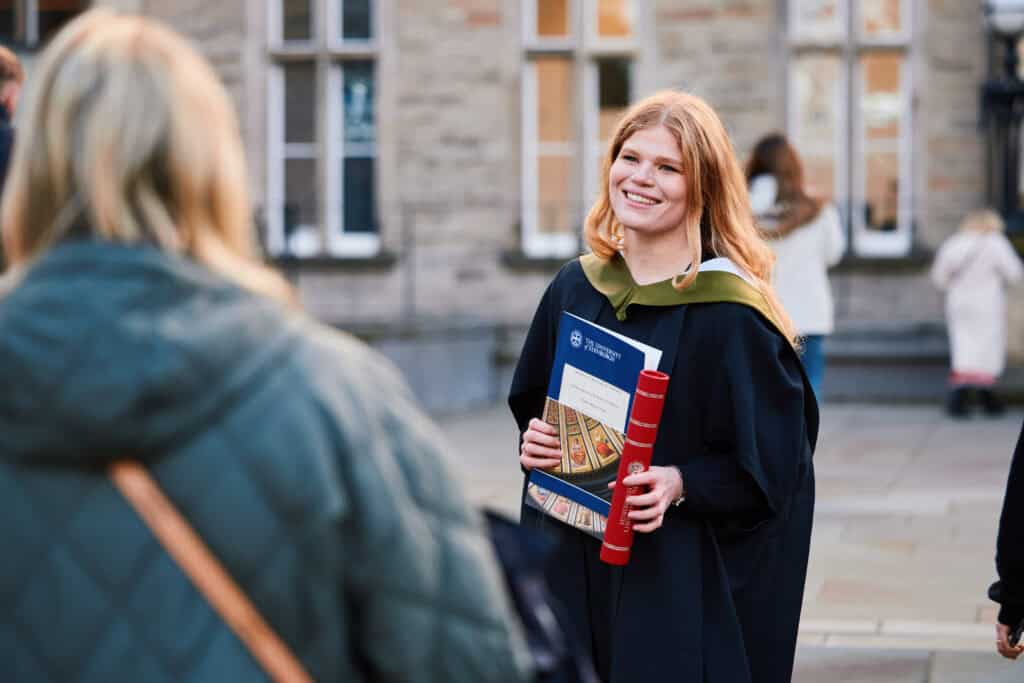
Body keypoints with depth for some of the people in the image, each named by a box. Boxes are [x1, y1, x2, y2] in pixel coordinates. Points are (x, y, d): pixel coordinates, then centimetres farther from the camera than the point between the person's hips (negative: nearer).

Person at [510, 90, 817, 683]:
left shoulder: (730, 313, -13)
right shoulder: (574, 288, 4)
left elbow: (773, 460, -10)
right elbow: (531, 402, 17)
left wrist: (681, 484, -23)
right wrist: (534, 439, -3)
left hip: (684, 580, -5)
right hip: (573, 565, 5)